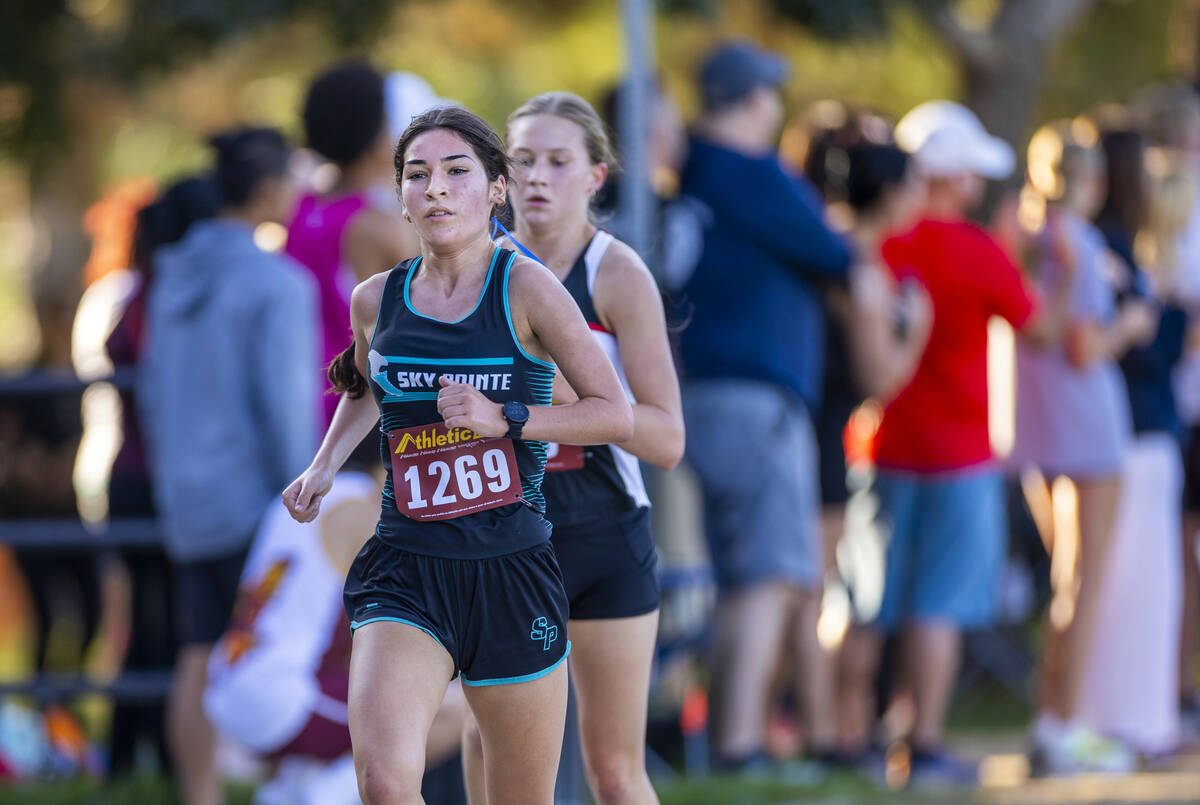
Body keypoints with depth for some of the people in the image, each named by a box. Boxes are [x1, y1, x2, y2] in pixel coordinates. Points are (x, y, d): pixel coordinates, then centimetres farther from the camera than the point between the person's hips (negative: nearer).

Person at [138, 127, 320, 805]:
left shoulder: (180, 275, 9)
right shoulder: (278, 284, -15)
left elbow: (157, 391, 14)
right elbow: (283, 405, -19)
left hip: (192, 496, 8)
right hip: (254, 494, -8)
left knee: (201, 662, 6)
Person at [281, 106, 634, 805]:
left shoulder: (526, 289, -5)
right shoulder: (376, 301, 6)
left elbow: (618, 415, -3)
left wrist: (504, 418, -15)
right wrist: (325, 466, 14)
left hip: (513, 572, -1)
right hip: (405, 572, 1)